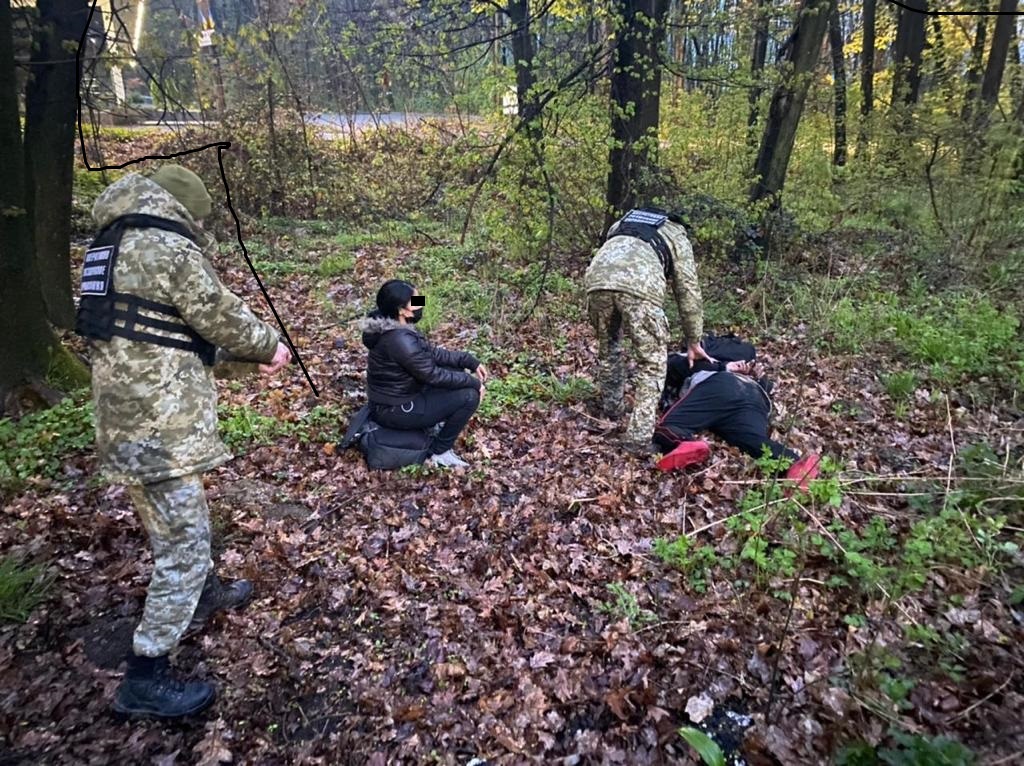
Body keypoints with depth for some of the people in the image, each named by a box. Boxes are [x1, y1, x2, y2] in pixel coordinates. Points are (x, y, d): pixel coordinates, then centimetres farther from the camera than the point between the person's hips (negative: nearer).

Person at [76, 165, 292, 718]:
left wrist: (246, 350, 17)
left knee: (174, 527, 26)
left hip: (124, 420, 10)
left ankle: (204, 595, 48)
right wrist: (270, 346, 8)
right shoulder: (171, 249, -16)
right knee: (184, 542, -1)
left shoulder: (112, 245, 13)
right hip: (161, 426, -10)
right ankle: (144, 679, 7)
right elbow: (222, 318, -11)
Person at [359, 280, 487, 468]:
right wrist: (473, 382, -10)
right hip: (395, 410, -10)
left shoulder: (394, 327, -1)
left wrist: (470, 361, 2)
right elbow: (434, 375, -22)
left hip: (398, 395, 10)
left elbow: (431, 352, 7)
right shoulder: (399, 340, -31)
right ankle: (439, 453, 3)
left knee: (454, 370, 11)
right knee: (469, 395, -12)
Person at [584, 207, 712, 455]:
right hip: (639, 286, -4)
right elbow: (688, 292, 28)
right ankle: (639, 437, 2)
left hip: (597, 278, 4)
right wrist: (693, 342, 35)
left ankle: (610, 407, 42)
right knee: (651, 363, 7)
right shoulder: (677, 237, 32)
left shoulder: (623, 222, 42)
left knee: (608, 348, 28)